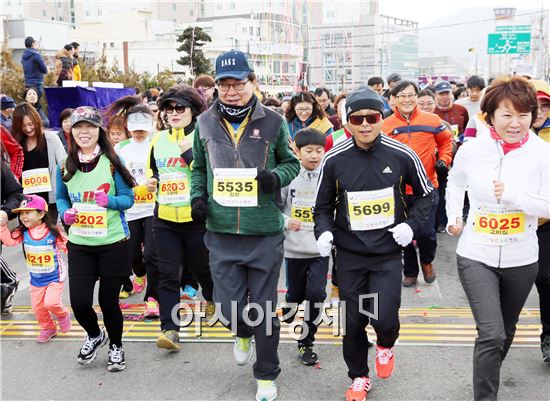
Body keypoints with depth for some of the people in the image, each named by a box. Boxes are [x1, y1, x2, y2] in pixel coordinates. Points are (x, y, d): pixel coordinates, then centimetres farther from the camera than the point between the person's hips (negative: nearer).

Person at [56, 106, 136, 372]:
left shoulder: (112, 163, -6)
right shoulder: (65, 166, 3)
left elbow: (129, 198, -4)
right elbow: (61, 198, 14)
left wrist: (109, 201, -23)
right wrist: (65, 213, -7)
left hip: (113, 242, -2)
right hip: (79, 244, 2)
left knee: (108, 300, 7)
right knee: (79, 302, -2)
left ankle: (115, 347, 34)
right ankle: (94, 336, 32)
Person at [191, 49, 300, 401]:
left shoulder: (272, 122, -2)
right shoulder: (205, 123, 4)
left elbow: (292, 162, 9)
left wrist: (276, 176, -12)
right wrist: (198, 196, -1)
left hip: (265, 231, -2)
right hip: (221, 231, 2)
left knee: (264, 308, 7)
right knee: (231, 307, 4)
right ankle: (243, 334, 43)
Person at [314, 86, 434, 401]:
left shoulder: (402, 155, -8)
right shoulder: (334, 159, -6)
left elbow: (427, 194, 7)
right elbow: (324, 205, 7)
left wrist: (411, 224, -8)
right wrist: (323, 231, -12)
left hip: (388, 253, -1)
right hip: (349, 254, 1)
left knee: (385, 318, -12)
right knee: (353, 321, 7)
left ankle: (386, 345, 27)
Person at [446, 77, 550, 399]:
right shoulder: (471, 149, -8)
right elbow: (455, 183, 13)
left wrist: (514, 195, -26)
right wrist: (454, 217, 4)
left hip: (521, 260, 2)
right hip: (476, 256, -1)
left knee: (506, 330, 21)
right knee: (491, 333, -12)